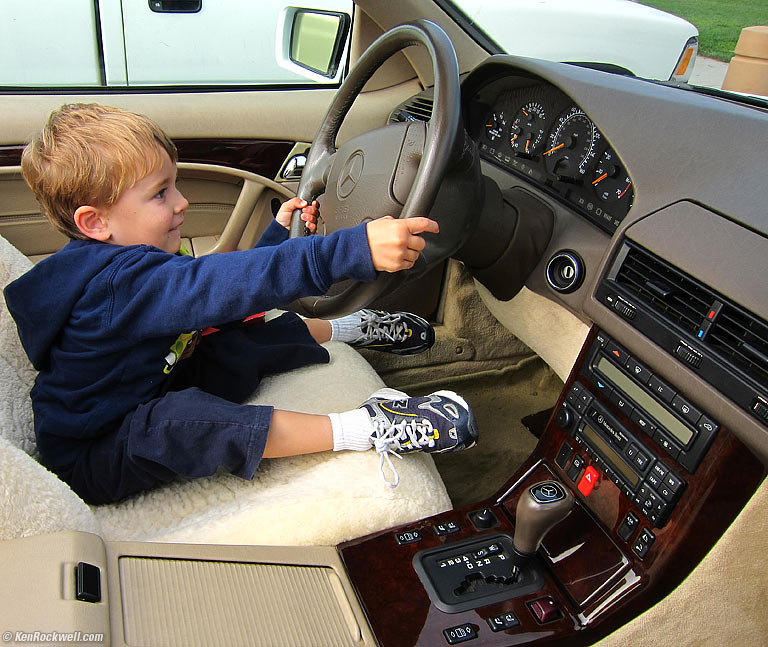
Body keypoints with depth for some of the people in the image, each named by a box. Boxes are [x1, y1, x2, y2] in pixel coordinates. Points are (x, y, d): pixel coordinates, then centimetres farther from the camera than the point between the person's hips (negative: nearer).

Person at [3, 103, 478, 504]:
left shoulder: (133, 262, -1)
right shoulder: (115, 282, -32)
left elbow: (229, 281, 10)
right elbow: (220, 286, -47)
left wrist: (279, 233, 5)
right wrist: (356, 251, -55)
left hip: (151, 395, 9)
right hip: (91, 461, -9)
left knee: (247, 337, 4)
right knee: (169, 422, -40)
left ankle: (350, 330, 22)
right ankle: (366, 429, -41)